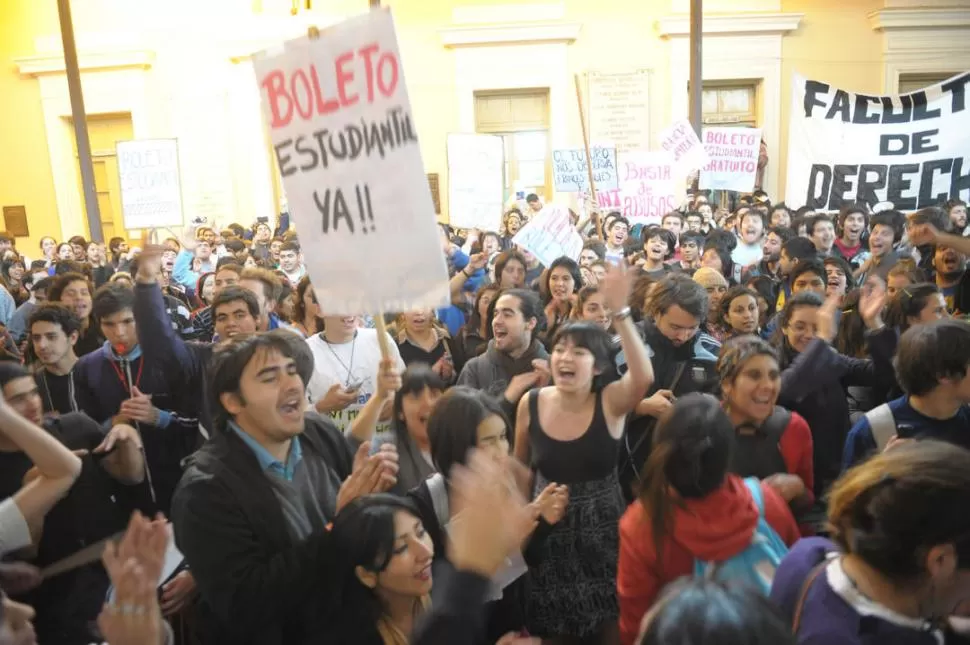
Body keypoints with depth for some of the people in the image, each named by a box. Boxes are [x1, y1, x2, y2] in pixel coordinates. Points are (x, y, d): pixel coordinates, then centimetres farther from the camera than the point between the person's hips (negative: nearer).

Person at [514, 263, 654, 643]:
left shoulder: (611, 402, -14)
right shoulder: (531, 403, -8)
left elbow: (644, 376, -37)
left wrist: (620, 313, -43)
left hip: (601, 528, -1)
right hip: (550, 529, 2)